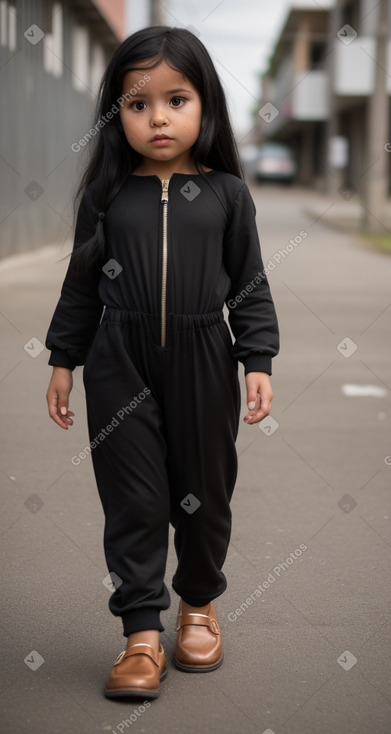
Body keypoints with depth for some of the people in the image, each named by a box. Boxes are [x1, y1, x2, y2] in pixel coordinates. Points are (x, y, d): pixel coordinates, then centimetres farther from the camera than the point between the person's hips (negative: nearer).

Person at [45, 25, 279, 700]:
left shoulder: (226, 193, 0)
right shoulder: (106, 194, 1)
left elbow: (250, 285, 3)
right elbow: (82, 283, 7)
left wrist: (258, 360, -3)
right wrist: (63, 360, 7)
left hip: (202, 364, 0)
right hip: (120, 366, 0)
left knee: (204, 495, 12)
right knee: (133, 501, 2)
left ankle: (199, 604, 35)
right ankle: (142, 634, 11)